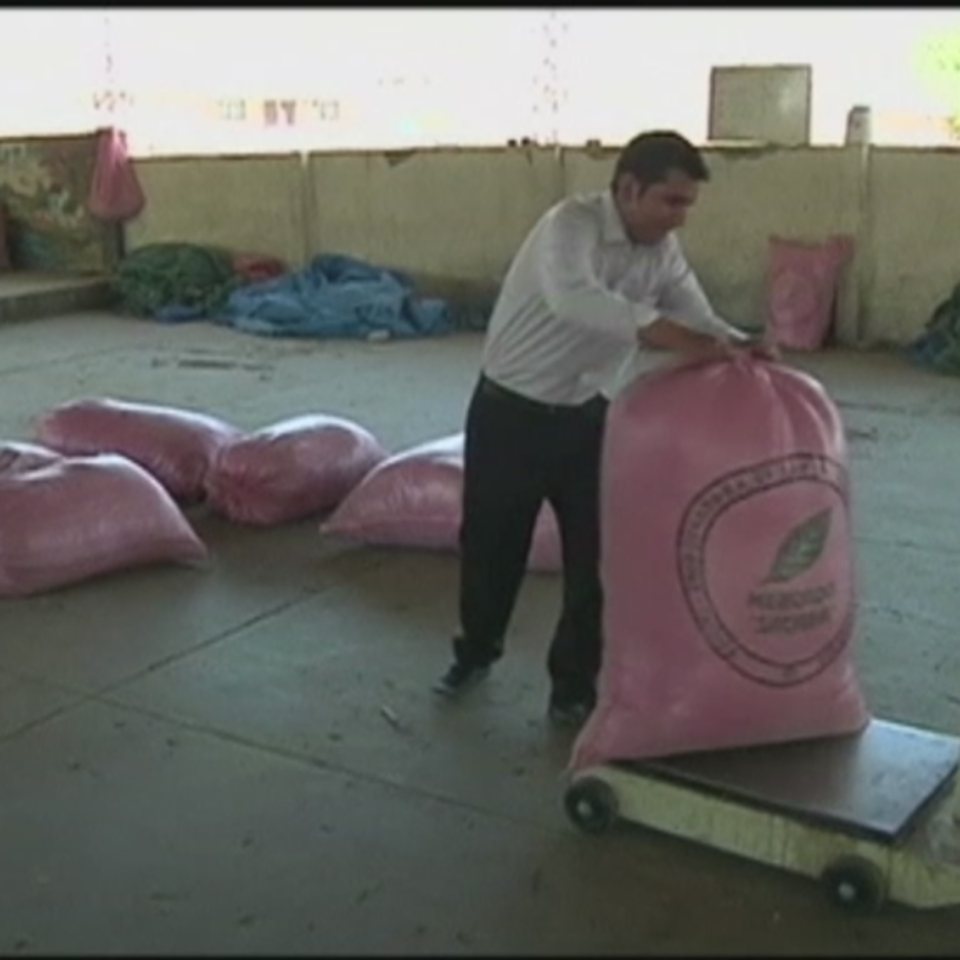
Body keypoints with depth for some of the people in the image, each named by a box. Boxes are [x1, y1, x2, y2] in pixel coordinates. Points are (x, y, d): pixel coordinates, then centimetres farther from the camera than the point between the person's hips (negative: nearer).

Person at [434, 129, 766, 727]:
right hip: (510, 413, -5)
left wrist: (739, 347, -29)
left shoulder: (664, 251, -3)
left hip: (586, 416, 5)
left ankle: (574, 689, 19)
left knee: (596, 553, 3)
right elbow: (574, 299, -46)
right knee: (491, 544, 11)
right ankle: (475, 653, 37)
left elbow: (701, 321, -5)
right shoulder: (572, 224, -25)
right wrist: (673, 337, -53)